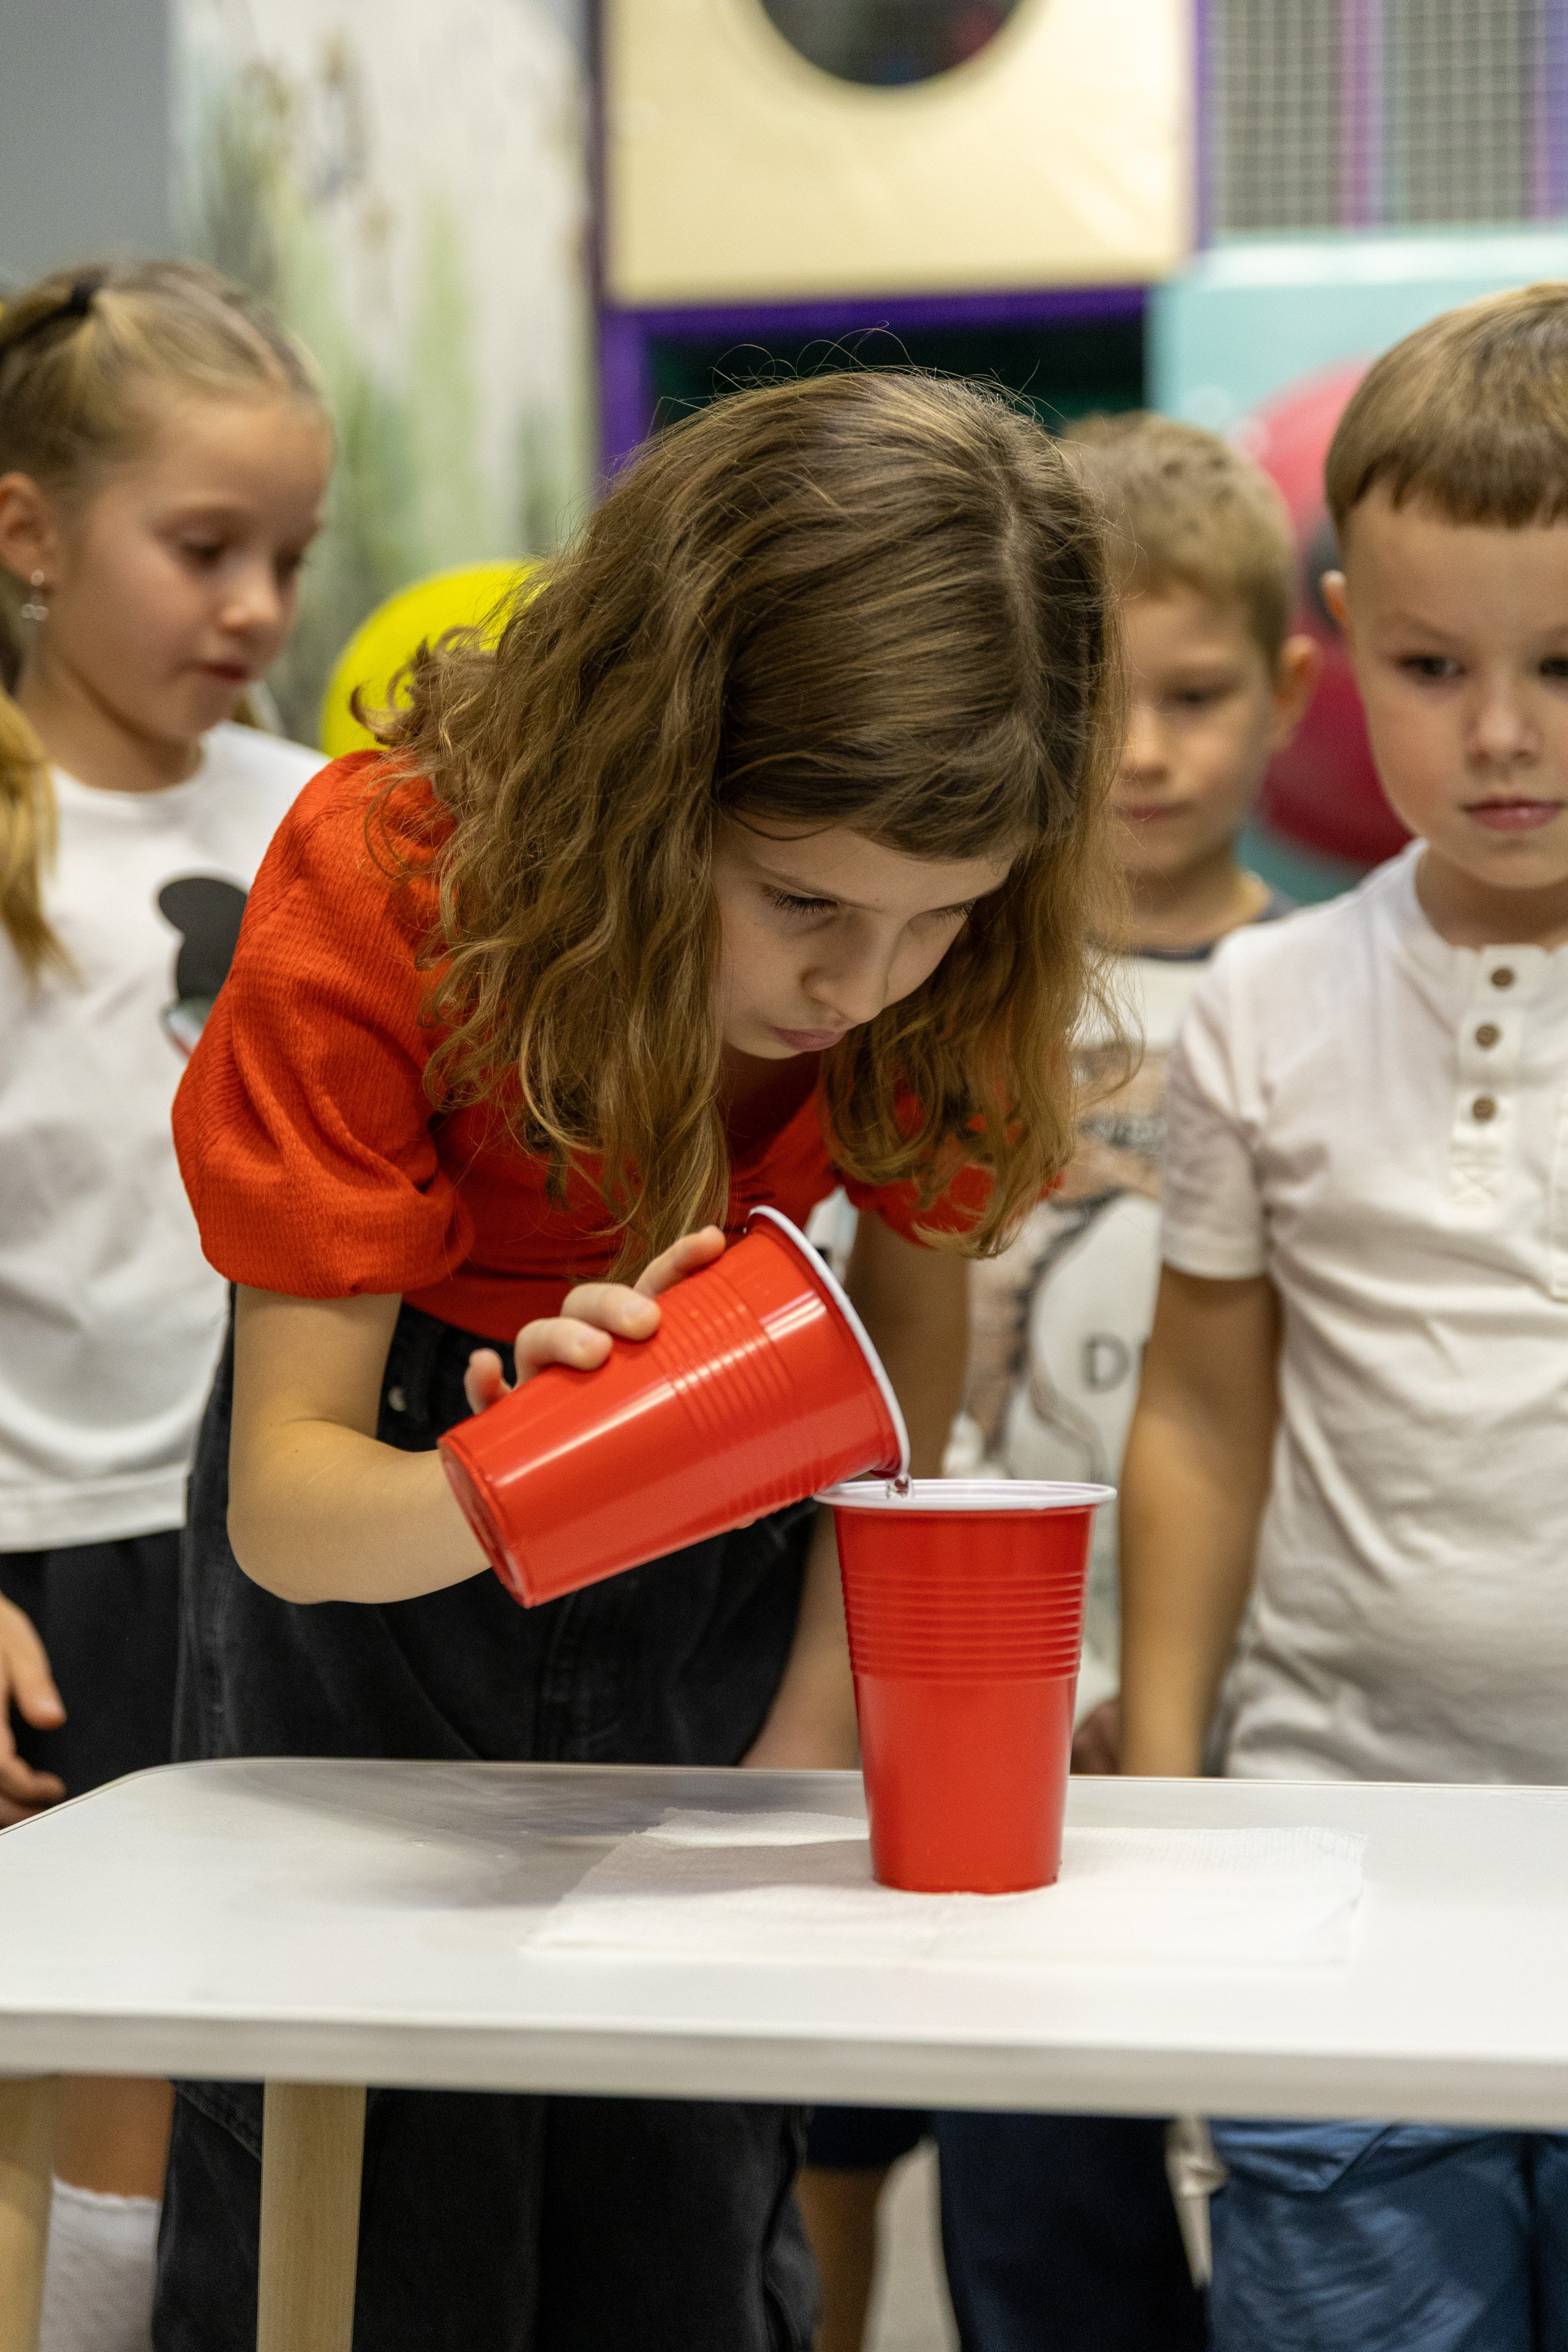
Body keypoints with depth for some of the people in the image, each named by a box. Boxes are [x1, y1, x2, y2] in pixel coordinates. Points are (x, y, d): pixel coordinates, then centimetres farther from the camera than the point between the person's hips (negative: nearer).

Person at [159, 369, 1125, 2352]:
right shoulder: (378, 881, -29)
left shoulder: (945, 927, -20)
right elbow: (285, 1495, -30)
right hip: (376, 1536, -2)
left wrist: (817, 1727, -7)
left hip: (717, 1540, 2)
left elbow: (913, 1311, -3)